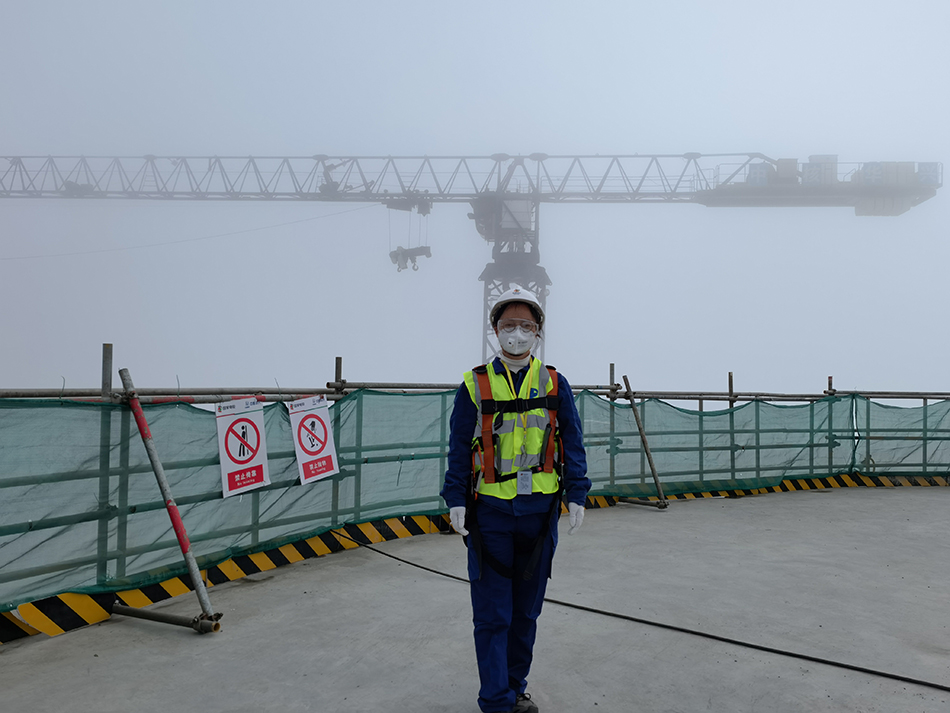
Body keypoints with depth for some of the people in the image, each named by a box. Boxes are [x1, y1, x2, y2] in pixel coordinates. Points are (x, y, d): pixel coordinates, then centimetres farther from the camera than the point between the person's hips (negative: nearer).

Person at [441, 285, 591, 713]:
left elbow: (572, 444, 5)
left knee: (526, 609, 14)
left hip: (540, 511, 2)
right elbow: (458, 448, 2)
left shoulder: (554, 385, 5)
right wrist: (456, 501, -4)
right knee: (493, 613, 1)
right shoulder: (475, 385, 2)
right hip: (490, 511, -2)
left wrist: (577, 496, -3)